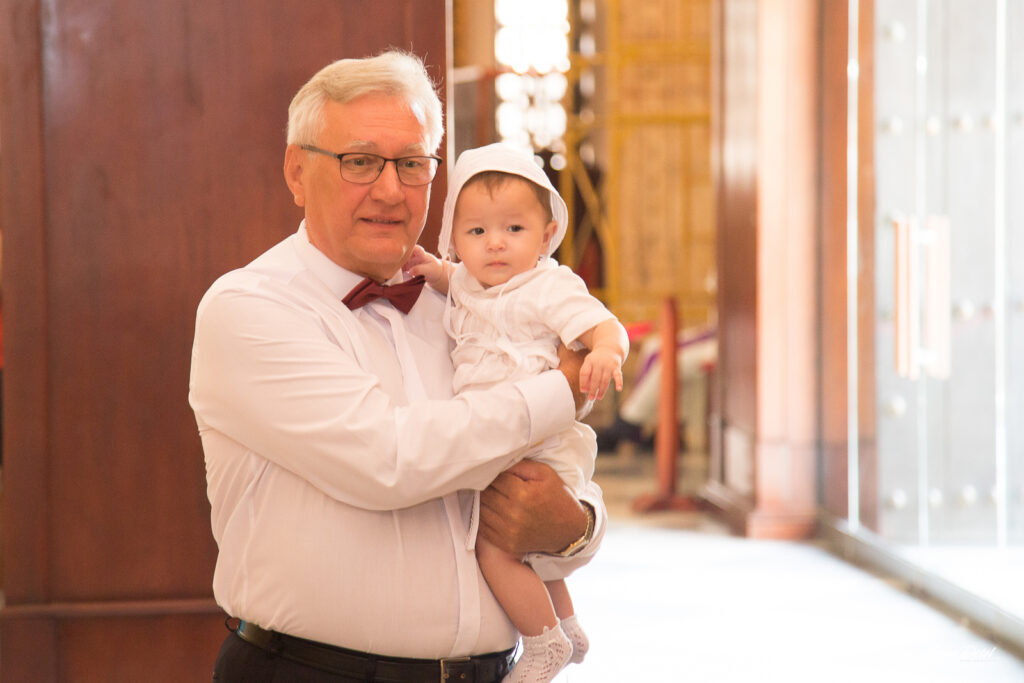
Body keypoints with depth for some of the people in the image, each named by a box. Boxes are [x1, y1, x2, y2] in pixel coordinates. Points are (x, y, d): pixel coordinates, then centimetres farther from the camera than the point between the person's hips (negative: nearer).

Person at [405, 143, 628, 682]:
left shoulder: (550, 287, -17)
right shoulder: (466, 282, 6)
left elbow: (606, 327, -24)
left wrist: (605, 352, -45)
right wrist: (428, 267, 10)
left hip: (538, 451, -9)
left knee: (495, 548, -21)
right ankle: (568, 629, 49)